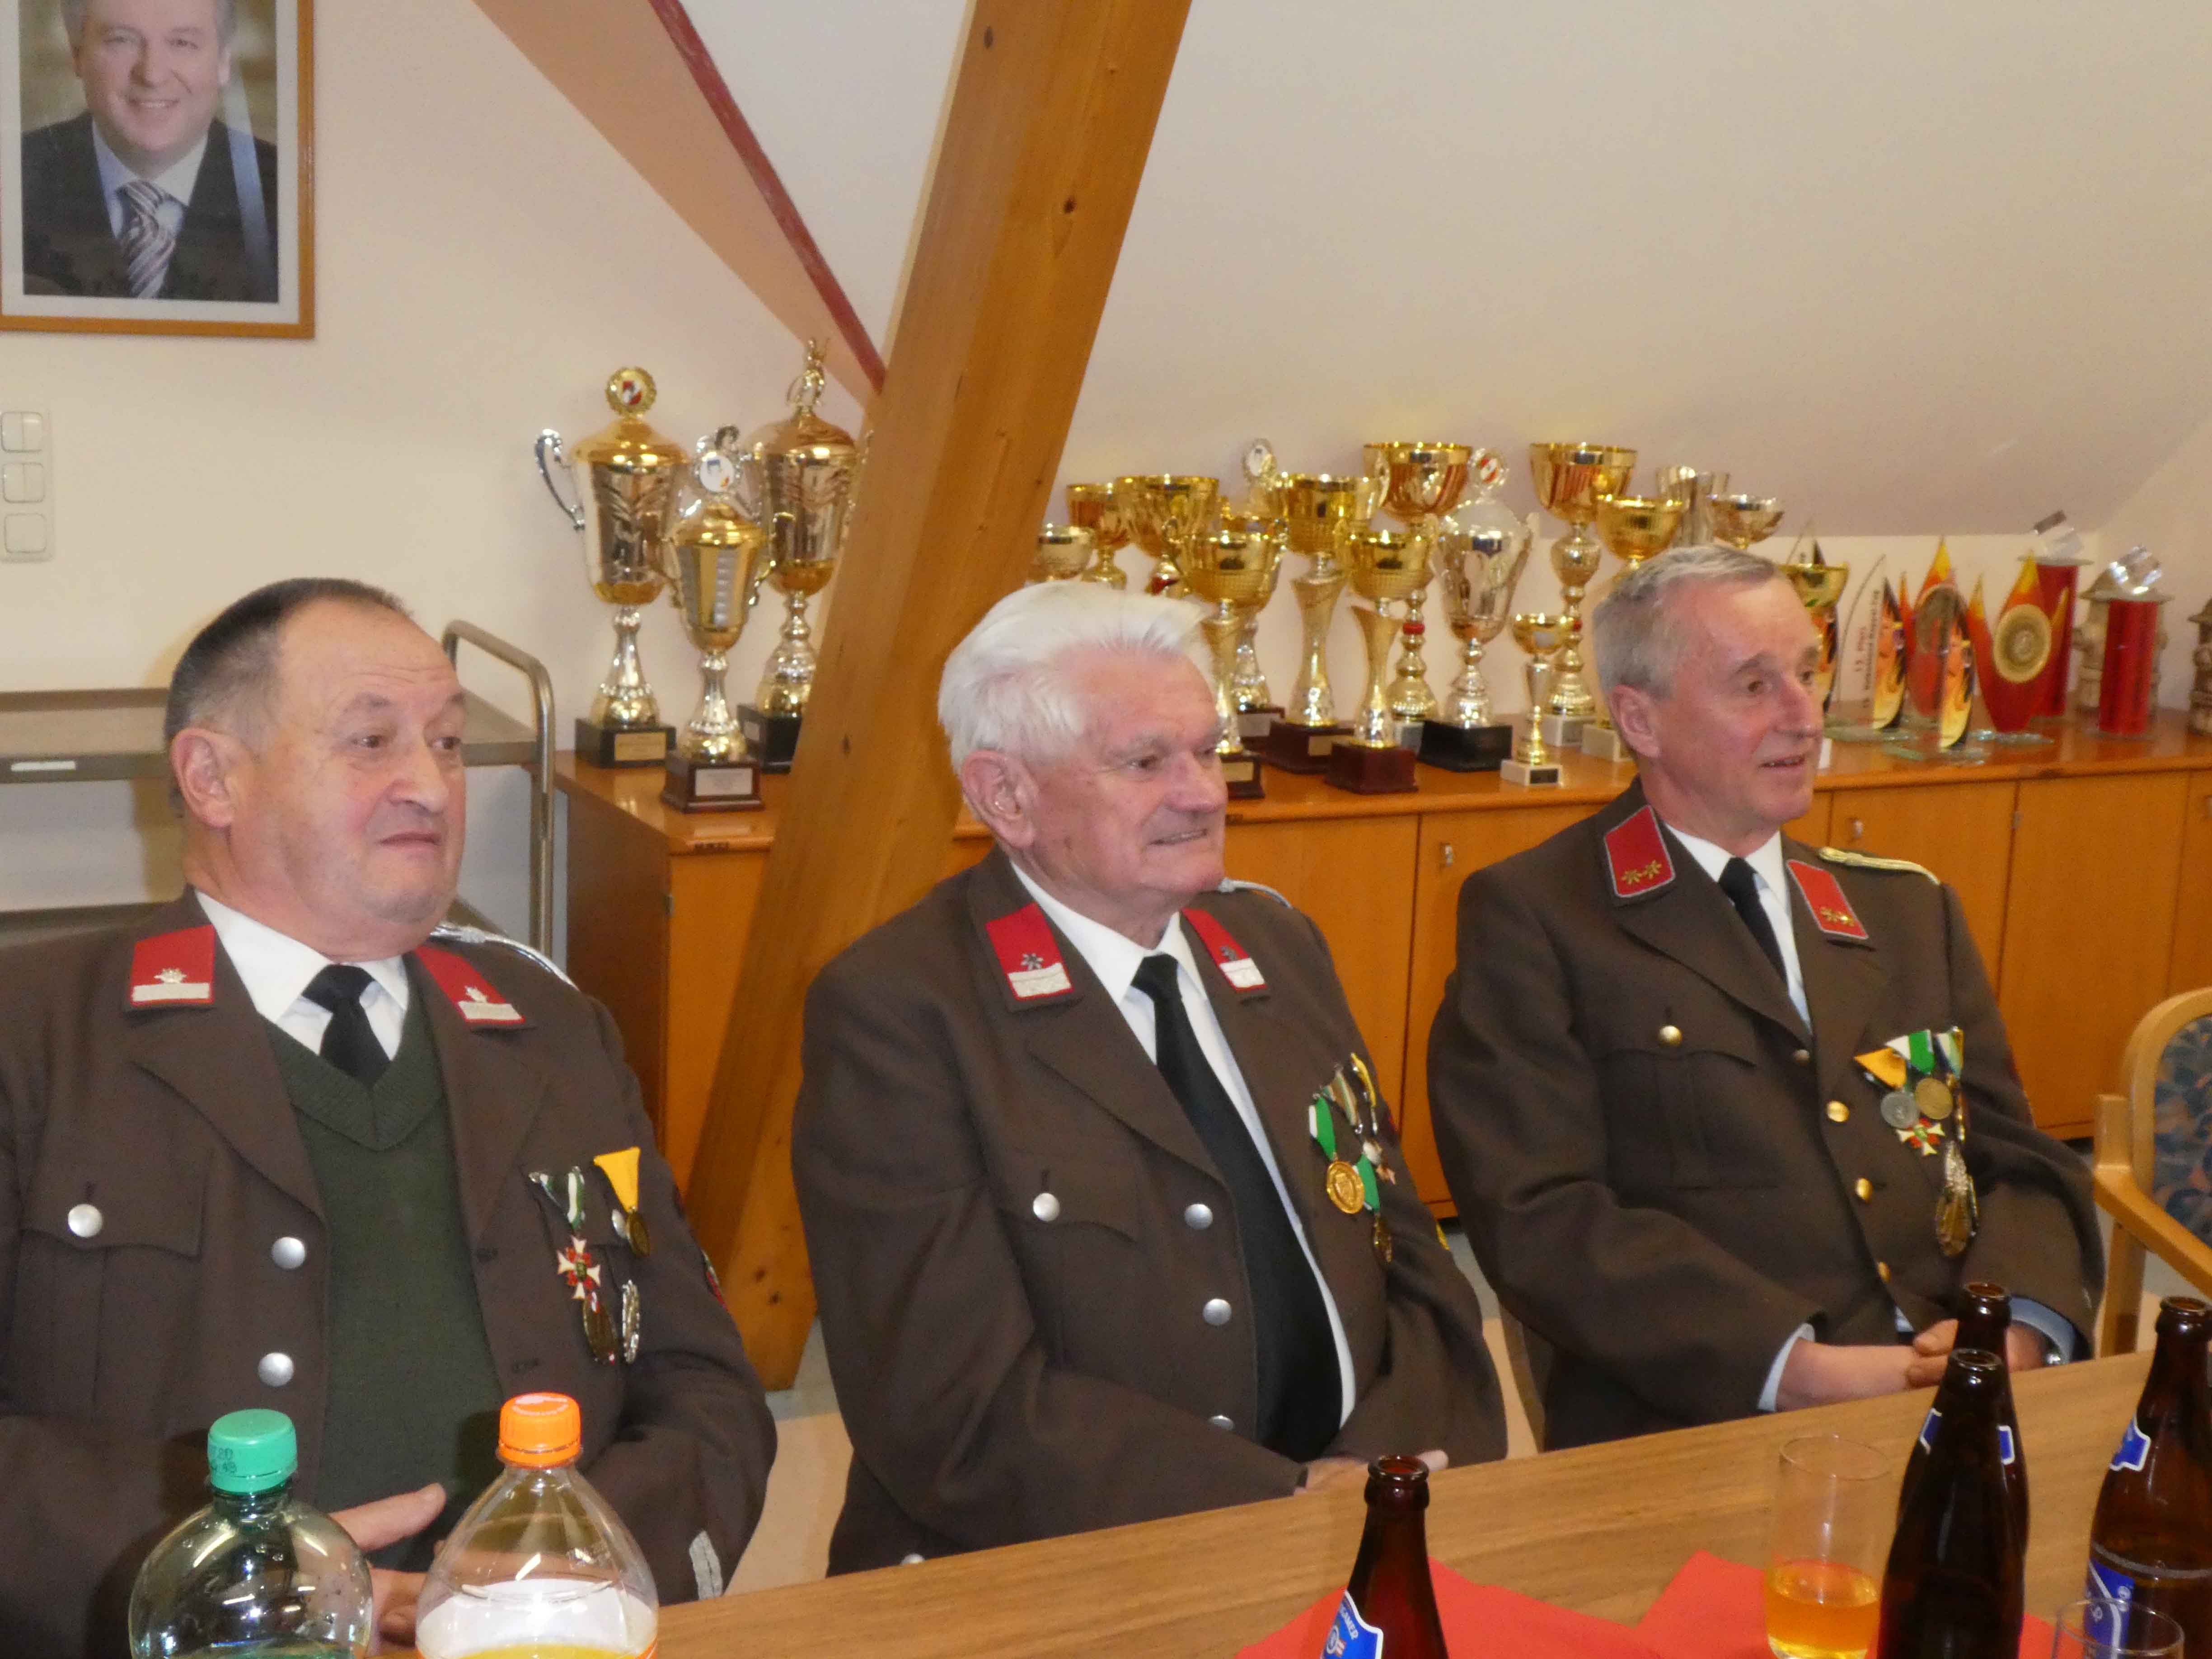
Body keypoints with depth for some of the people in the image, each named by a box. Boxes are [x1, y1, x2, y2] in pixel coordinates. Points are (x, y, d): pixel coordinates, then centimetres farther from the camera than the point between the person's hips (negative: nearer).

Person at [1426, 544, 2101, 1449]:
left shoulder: (1909, 910, 19)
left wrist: (2017, 1326, -6)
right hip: (1702, 1436, -5)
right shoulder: (1532, 920, 0)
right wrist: (1803, 1368, -19)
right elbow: (1540, 1219, -10)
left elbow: (2020, 1161, 17)